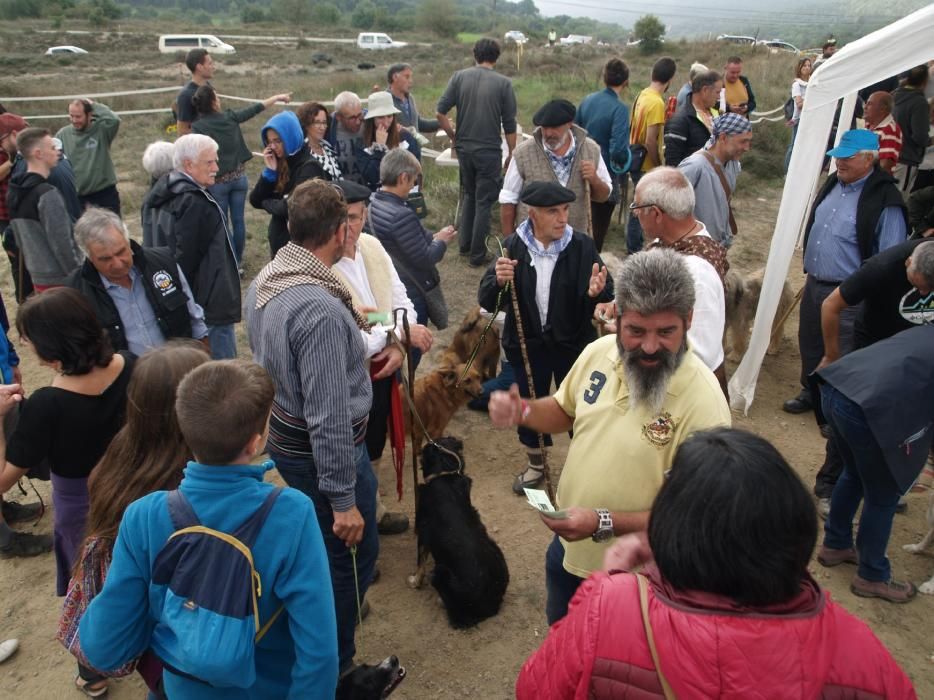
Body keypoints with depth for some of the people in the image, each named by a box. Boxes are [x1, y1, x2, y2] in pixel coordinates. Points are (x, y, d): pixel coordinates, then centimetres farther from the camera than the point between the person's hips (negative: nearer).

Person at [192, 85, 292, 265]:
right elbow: (255, 109, 8)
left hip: (217, 182, -3)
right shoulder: (230, 117, -4)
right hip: (239, 177, 3)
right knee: (238, 220, 12)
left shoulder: (198, 127, -13)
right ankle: (238, 260, 23)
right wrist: (278, 97, 21)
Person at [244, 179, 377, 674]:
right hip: (322, 452, -9)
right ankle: (333, 671, 30)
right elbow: (330, 417, -29)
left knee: (316, 544, 28)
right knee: (351, 553, 11)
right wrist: (343, 500, -22)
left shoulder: (263, 281, -2)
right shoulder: (321, 309, -31)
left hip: (283, 438, 9)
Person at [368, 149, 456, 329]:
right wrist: (441, 241, -5)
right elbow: (424, 259, -22)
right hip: (411, 292, -9)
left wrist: (431, 237, 3)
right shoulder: (402, 215, -29)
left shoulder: (374, 202, -1)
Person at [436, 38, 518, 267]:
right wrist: (511, 153, 7)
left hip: (464, 147, 3)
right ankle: (477, 255, 10)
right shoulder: (503, 83, -5)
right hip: (489, 151, -3)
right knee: (484, 201, 5)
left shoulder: (459, 77, 0)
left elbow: (441, 112, -5)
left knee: (468, 194, 21)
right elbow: (509, 124, -4)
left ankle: (465, 245, 26)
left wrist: (453, 137, 8)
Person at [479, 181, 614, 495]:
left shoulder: (582, 245, -14)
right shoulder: (513, 246, -10)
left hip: (573, 343, -1)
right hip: (528, 344, 2)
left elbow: (606, 297, -14)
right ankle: (536, 464, 45)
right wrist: (499, 282, -31)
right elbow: (487, 302, -10)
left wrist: (597, 293, -37)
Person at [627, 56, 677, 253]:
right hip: (647, 166, -9)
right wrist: (660, 165, -12)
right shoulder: (657, 103, -22)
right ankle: (634, 250, 12)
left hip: (636, 161, 9)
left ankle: (634, 245, 32)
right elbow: (650, 142, -25)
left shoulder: (642, 95, 4)